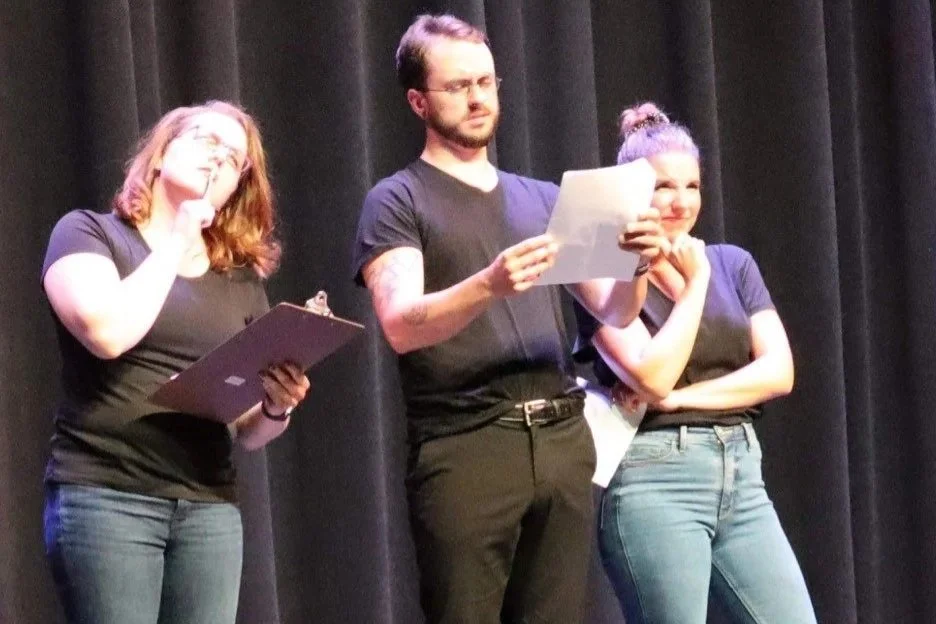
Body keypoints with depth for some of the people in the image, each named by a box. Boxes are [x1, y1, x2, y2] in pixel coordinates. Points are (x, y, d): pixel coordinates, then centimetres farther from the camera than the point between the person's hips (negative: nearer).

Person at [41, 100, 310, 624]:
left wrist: (278, 407, -6)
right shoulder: (87, 233, 5)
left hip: (210, 504, 5)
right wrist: (177, 245, -2)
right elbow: (107, 331, -16)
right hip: (106, 494, -4)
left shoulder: (242, 278, 17)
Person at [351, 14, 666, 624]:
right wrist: (489, 284, -30)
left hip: (563, 440, 4)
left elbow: (614, 311, 13)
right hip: (464, 448, -4)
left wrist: (635, 263, -10)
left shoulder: (544, 199, 19)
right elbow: (401, 325, -12)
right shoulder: (398, 201, 4)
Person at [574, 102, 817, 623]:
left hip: (742, 475, 5)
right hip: (655, 481, -5)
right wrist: (695, 282, -7)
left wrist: (679, 397, -9)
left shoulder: (733, 265, 13)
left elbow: (778, 371, 2)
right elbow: (652, 376, -16)